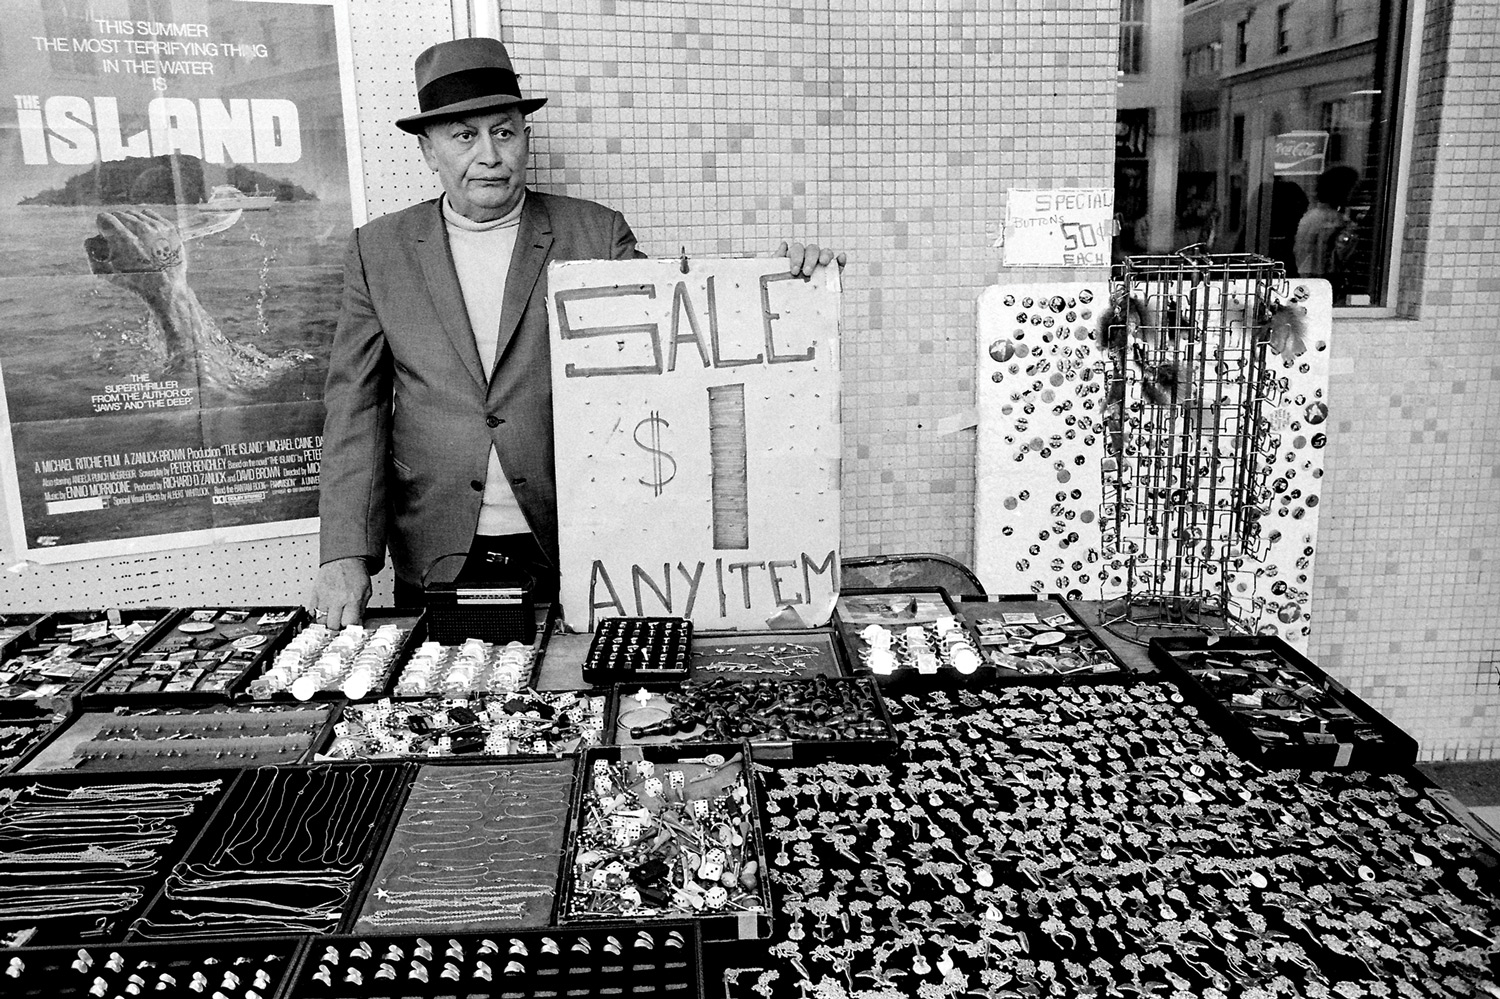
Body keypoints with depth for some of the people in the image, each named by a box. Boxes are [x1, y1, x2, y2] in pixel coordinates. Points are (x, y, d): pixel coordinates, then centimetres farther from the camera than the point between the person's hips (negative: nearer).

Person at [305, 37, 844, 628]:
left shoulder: (597, 234, 2)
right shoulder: (378, 250, 5)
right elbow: (355, 406, 2)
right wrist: (346, 556, -8)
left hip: (572, 557, -1)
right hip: (436, 561, 1)